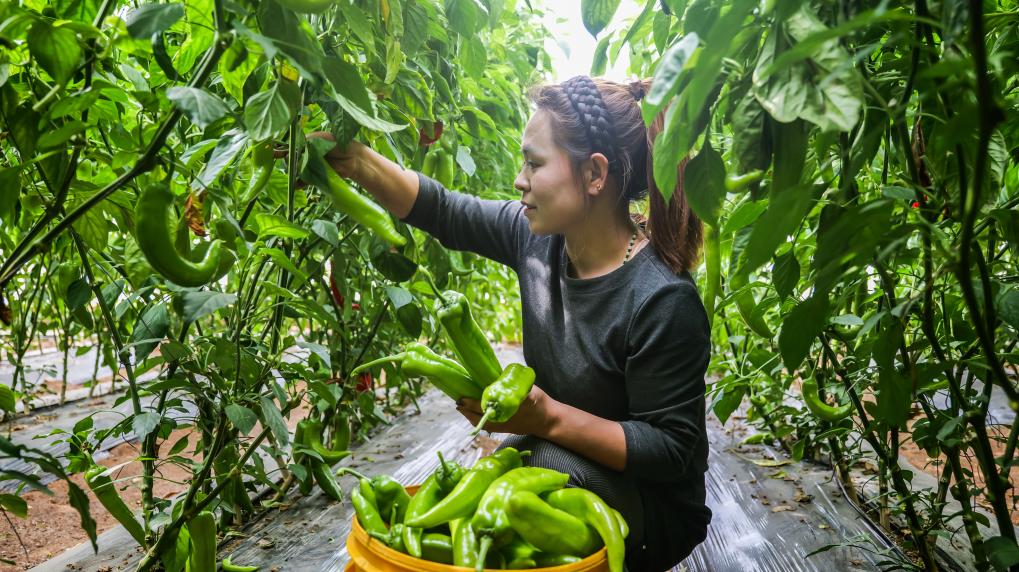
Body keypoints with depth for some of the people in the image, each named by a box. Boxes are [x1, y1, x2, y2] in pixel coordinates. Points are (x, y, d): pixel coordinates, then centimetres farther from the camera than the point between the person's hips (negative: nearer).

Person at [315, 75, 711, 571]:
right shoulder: (538, 237, -10)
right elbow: (443, 212, 0)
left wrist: (548, 417, -35)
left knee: (550, 463, -33)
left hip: (654, 510, -5)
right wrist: (354, 160, -11)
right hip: (555, 448, 6)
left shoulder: (664, 301, -29)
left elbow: (670, 450, -25)